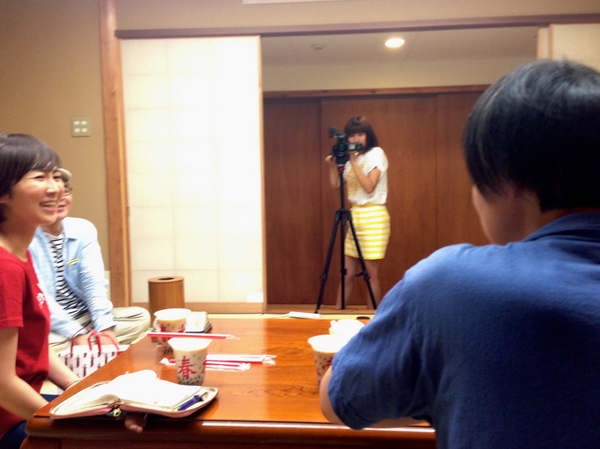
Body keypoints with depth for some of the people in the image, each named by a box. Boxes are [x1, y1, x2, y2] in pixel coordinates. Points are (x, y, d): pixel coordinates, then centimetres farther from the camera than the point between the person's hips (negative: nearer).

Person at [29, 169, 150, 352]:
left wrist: (105, 327, -19)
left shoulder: (83, 229, 2)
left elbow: (94, 283, -6)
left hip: (85, 316, 6)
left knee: (140, 316, -10)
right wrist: (76, 334, -26)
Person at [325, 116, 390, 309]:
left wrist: (353, 161, -15)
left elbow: (369, 187, -16)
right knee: (348, 273, 9)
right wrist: (333, 165, 0)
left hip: (374, 216, -6)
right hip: (355, 216, 6)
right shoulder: (351, 158, 14)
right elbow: (336, 185, 13)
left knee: (371, 274, -2)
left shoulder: (376, 153, -5)